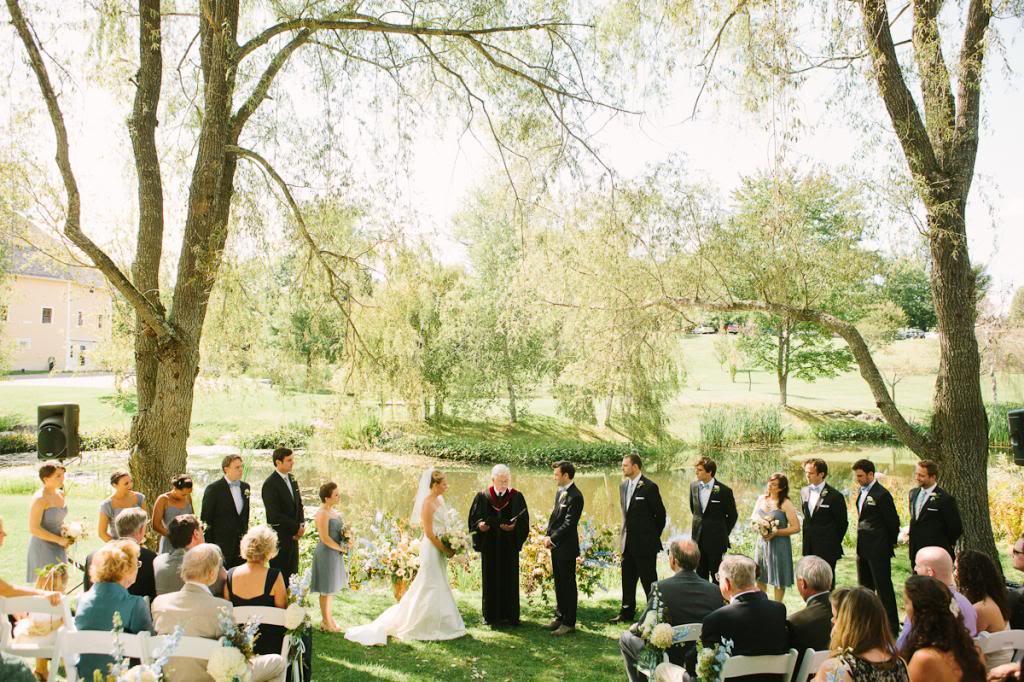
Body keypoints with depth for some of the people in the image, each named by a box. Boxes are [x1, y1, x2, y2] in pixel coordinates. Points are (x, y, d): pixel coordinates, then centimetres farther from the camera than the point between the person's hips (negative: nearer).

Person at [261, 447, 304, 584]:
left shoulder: (291, 478, 9)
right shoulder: (270, 484, -16)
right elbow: (275, 515, -19)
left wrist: (301, 524, 0)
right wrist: (296, 528, -13)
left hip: (293, 535, 8)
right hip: (280, 536, -8)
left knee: (292, 573, 13)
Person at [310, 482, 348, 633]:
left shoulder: (332, 511, 7)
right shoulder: (322, 513, -20)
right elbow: (325, 538, -23)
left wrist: (347, 538, 2)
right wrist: (341, 548, -13)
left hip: (335, 553, 9)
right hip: (326, 553, -9)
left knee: (330, 587, 19)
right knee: (326, 589, 4)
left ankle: (328, 617, 31)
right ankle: (326, 621, 15)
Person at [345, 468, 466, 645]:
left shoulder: (440, 500, 8)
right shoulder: (428, 503, -18)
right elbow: (429, 533, -20)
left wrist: (447, 547, 4)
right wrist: (445, 549, -15)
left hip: (440, 548, 9)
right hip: (431, 549, -9)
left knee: (439, 586, 15)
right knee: (430, 586, -1)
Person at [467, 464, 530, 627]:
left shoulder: (516, 497, 1)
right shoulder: (483, 496, 1)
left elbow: (523, 519, -1)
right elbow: (474, 517, 2)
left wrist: (514, 526, -18)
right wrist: (480, 525, -17)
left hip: (509, 545, 0)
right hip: (489, 545, 0)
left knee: (509, 578, 5)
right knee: (490, 578, 5)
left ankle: (510, 614, 15)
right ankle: (490, 614, 16)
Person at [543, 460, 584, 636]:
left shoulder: (575, 496, -18)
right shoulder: (559, 491, 10)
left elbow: (569, 523, -20)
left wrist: (552, 538, -15)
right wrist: (547, 535, 3)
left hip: (567, 547, -9)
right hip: (556, 545, 9)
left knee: (568, 585, 1)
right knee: (558, 583, 17)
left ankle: (569, 623, 10)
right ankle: (560, 616, 29)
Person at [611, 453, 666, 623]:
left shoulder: (649, 487, -14)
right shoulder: (623, 485, 9)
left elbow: (660, 514, -9)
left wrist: (653, 536, -1)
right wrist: (624, 536, 13)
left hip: (645, 543, -7)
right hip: (628, 542, 7)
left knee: (649, 580, 1)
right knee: (627, 578, 15)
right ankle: (626, 613, 26)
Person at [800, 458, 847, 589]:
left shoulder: (835, 496, -12)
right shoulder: (804, 491, 7)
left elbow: (843, 523, -5)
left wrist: (834, 544, 1)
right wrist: (807, 536, 13)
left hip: (827, 550, -5)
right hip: (809, 548, 6)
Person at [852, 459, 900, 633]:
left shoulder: (881, 494, -16)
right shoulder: (862, 491, 11)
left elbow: (892, 521, -12)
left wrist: (891, 542, 0)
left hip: (878, 548, -9)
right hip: (863, 547, 9)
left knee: (883, 586, -1)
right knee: (864, 586, 16)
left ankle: (891, 624, 9)